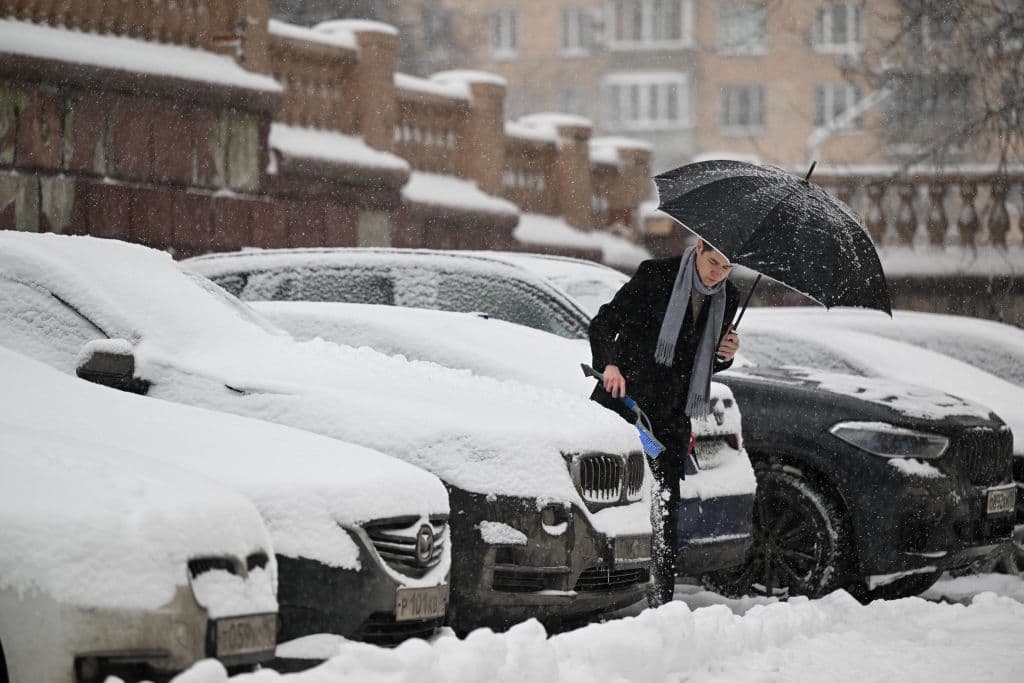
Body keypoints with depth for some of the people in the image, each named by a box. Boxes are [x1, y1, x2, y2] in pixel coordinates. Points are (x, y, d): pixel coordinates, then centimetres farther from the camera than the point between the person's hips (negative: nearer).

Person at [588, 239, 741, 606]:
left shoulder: (728, 298, 9)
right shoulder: (656, 274, -7)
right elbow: (603, 323, -8)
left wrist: (724, 354, -1)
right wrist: (610, 364, -25)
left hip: (672, 414, 4)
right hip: (624, 402, -4)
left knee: (666, 504, -1)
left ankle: (660, 598, 1)